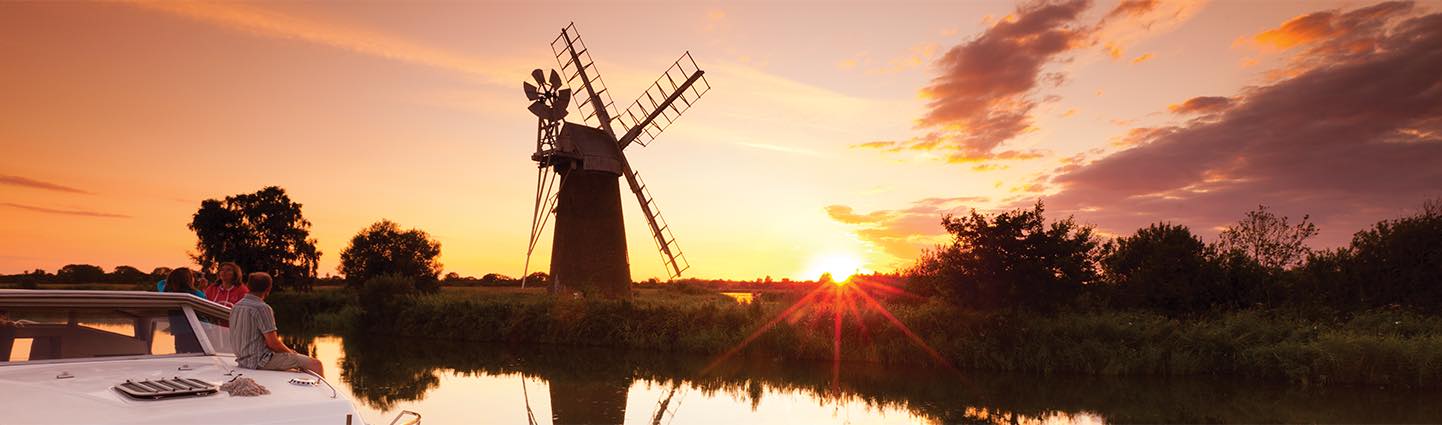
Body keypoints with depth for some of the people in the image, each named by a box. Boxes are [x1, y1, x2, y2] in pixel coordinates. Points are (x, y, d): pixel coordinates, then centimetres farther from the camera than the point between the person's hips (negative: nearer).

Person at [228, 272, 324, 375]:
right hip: (261, 361, -10)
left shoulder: (236, 307, 10)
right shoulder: (262, 308, -18)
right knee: (315, 364, -13)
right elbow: (273, 343, -21)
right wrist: (291, 352, -1)